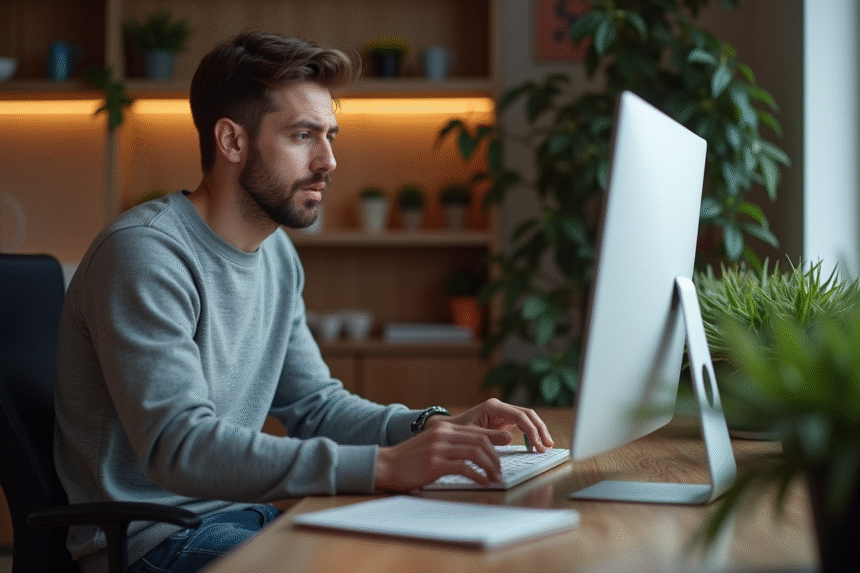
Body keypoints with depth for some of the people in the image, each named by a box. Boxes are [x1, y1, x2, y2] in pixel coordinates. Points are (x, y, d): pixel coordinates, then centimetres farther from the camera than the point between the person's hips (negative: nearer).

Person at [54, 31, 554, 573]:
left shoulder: (277, 254, 9)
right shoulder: (143, 252, -19)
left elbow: (315, 404, 13)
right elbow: (180, 447, -28)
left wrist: (437, 427, -4)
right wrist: (382, 465, -34)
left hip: (242, 510, 8)